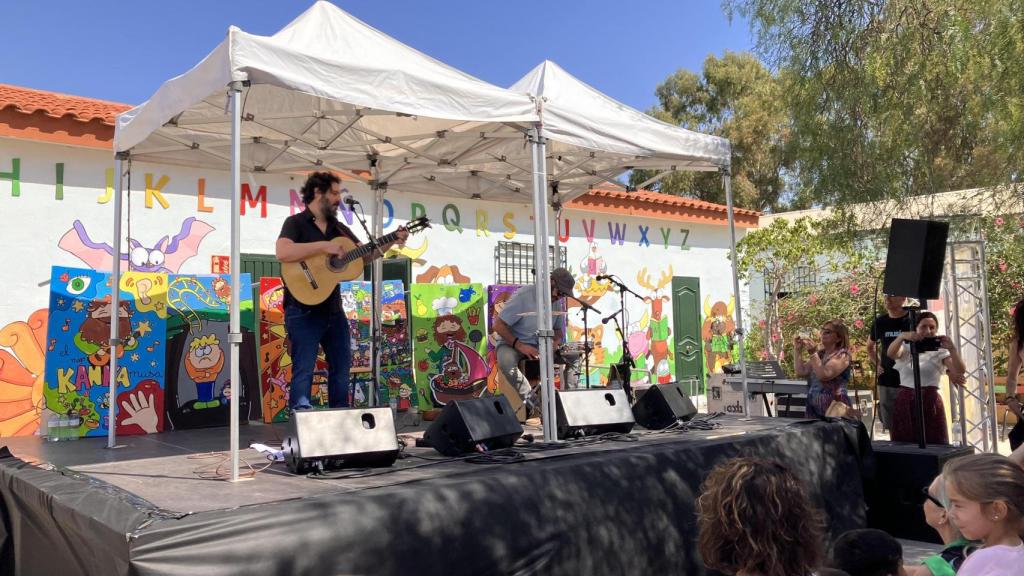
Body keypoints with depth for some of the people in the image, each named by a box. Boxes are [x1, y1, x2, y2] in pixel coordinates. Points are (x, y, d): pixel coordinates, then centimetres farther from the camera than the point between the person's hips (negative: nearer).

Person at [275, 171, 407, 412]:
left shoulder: (339, 228, 15)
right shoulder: (295, 223, -5)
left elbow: (366, 254, 14)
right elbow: (283, 252, -24)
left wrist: (392, 242, -1)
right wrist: (323, 246, -22)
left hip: (333, 311, 7)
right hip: (303, 311, -7)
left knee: (341, 367, 12)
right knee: (304, 370, -8)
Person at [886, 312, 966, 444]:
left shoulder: (940, 351, 6)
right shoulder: (906, 348, 7)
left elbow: (960, 371, -8)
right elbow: (890, 353, -16)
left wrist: (952, 349, -26)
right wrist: (902, 336, -36)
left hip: (931, 402, 0)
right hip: (905, 402, 0)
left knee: (934, 445, -1)